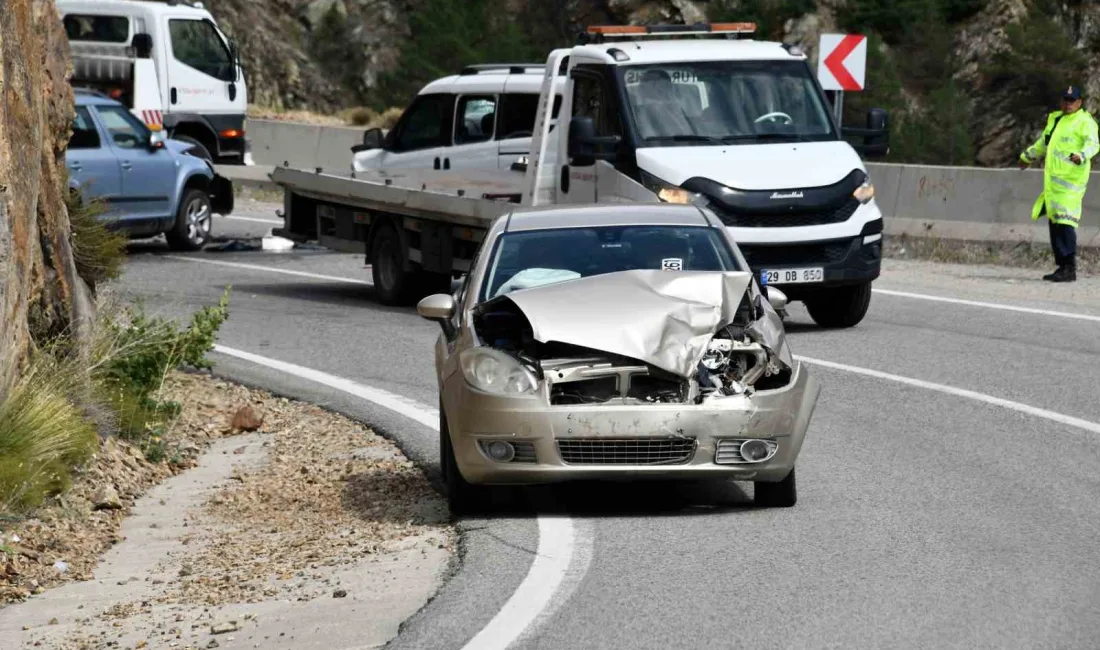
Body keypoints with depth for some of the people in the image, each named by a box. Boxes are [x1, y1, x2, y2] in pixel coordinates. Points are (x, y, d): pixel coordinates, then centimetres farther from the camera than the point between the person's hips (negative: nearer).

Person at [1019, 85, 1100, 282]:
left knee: (1065, 222, -15)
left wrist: (1081, 155, -42)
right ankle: (1062, 266, 14)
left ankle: (1070, 268, -15)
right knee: (1054, 222, 8)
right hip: (1052, 181, 8)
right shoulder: (1055, 119, 21)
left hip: (1071, 179, -8)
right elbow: (1043, 142, 37)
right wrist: (1027, 157, 50)